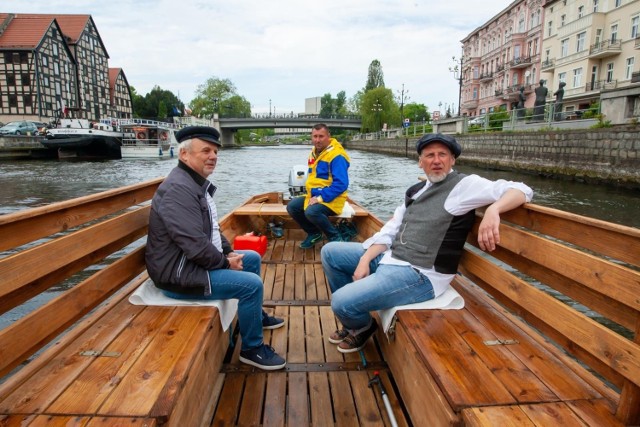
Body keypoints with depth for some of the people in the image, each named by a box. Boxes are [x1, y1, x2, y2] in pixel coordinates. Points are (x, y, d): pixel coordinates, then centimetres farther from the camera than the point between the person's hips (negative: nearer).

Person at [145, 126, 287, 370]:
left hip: (194, 261, 11)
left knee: (253, 258, 20)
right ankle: (252, 349, 2)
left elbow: (212, 228, 18)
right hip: (179, 273, -11)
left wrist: (229, 252, 4)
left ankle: (255, 314, 37)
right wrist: (225, 262, -15)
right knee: (252, 284, -19)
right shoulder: (179, 188, -24)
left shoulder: (198, 183, 11)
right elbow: (196, 246, -30)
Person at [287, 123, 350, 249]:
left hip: (331, 199, -9)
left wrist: (321, 197, -26)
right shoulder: (314, 152, 9)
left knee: (311, 212, -32)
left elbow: (341, 184, -26)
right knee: (292, 206, -3)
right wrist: (311, 195, 8)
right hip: (314, 195, 9)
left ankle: (335, 237, -9)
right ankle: (314, 233, 13)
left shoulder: (337, 155, -19)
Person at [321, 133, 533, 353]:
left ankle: (363, 327, 17)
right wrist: (365, 260, -2)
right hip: (389, 259, 9)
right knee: (330, 252, 10)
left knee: (342, 301, -20)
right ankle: (352, 314, 23)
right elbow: (390, 230, 13)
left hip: (419, 275, -8)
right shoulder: (415, 191, 17)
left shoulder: (463, 185, -6)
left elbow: (522, 191, -14)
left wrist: (492, 210, -36)